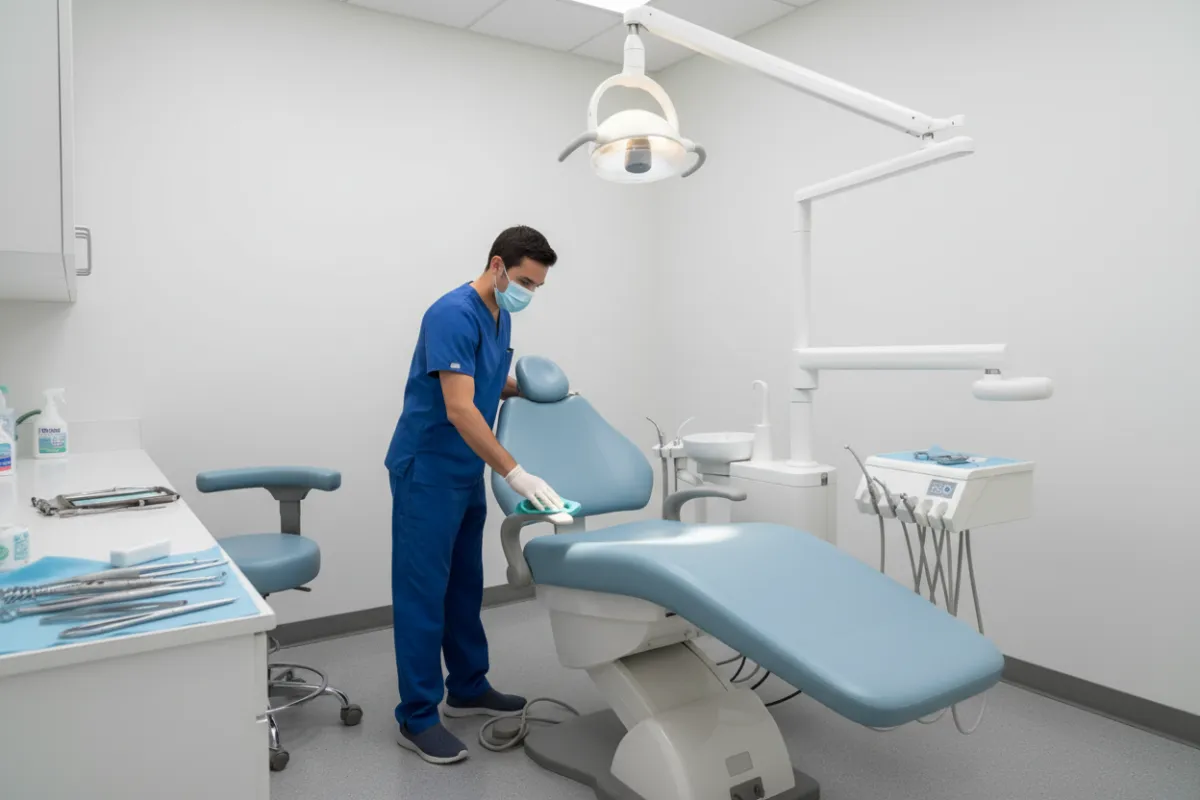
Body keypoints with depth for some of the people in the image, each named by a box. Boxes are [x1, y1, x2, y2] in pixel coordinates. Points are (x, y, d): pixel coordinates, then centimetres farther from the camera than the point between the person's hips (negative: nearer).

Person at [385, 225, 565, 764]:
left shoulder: (501, 318, 8)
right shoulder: (453, 315, -22)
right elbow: (460, 408, -29)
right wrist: (514, 473, -30)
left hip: (467, 472, 9)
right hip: (426, 472, -9)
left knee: (465, 586, 17)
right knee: (423, 592, -1)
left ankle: (468, 688, 31)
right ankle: (417, 717, 11)